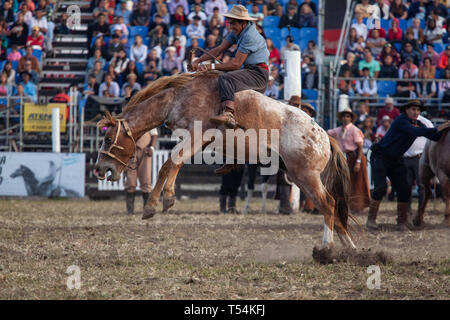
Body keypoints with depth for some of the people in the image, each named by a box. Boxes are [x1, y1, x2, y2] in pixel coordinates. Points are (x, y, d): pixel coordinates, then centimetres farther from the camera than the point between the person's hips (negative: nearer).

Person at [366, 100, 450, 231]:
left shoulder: (418, 124, 3)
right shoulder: (401, 121, -20)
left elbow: (435, 137, -2)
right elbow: (415, 132, -34)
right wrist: (438, 129, -35)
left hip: (396, 161, 7)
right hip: (380, 157, -7)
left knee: (404, 190, -2)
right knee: (380, 188, -18)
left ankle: (401, 222, 5)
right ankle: (371, 220, -8)